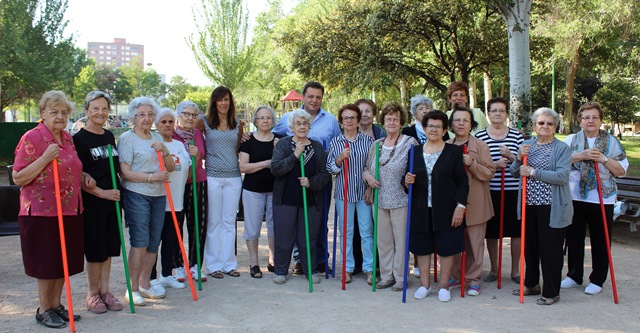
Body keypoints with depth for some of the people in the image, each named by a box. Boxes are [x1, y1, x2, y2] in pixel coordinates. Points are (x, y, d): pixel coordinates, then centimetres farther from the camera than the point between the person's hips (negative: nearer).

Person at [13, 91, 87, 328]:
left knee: (65, 260, 13)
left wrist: (83, 176, 6)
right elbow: (17, 178, -14)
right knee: (46, 262, 4)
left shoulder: (68, 139, 10)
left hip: (70, 211, 7)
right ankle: (44, 310, 19)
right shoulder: (31, 138, -11)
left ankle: (56, 304, 28)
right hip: (42, 212, -7)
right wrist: (45, 158, -24)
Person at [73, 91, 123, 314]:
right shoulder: (79, 139, -9)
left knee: (108, 249, 11)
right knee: (95, 251, 1)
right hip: (92, 203, -6)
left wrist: (117, 190, 13)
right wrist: (102, 193, -17)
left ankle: (104, 291, 22)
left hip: (112, 200, 6)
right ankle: (92, 295, 16)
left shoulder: (109, 136, 10)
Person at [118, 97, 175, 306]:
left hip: (158, 195, 6)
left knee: (154, 242, 10)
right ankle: (133, 289, 1)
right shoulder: (127, 138, -4)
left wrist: (164, 151, -5)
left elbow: (171, 168, 13)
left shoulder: (157, 138, 15)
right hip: (136, 195, -6)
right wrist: (151, 177, -19)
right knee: (140, 242, -9)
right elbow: (124, 172, -12)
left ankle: (145, 284, 23)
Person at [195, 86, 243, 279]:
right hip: (212, 177, -2)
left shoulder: (237, 124, 10)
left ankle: (229, 263, 16)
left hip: (233, 177, 3)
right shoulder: (204, 122, 2)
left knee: (229, 222, 8)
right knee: (214, 222, 3)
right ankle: (213, 265, 11)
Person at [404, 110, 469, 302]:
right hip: (421, 210, 3)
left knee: (447, 248, 3)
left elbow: (462, 182, -1)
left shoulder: (454, 151, 1)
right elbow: (408, 181, 13)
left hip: (446, 210, -2)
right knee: (422, 247, 9)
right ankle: (425, 284, 24)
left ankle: (444, 285, 19)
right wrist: (407, 182, -11)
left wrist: (460, 206, -10)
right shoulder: (415, 151, 8)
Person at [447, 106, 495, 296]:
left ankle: (473, 279, 14)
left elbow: (489, 173, -5)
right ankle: (456, 276, 23)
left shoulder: (481, 146, 0)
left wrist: (472, 164, -18)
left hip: (475, 203, -3)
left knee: (474, 243, 2)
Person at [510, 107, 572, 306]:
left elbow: (562, 176, -19)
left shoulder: (562, 148, -6)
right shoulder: (527, 145, 10)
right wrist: (519, 159, -10)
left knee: (550, 249, 1)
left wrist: (533, 172, -19)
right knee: (529, 246, 15)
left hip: (551, 207, -5)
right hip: (529, 204, 6)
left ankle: (551, 292, 13)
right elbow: (514, 172, 9)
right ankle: (531, 284, 32)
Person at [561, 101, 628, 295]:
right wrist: (581, 155, -19)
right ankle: (574, 276, 25)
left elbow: (622, 171, -1)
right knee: (574, 239, 10)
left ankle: (597, 280, 18)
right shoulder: (571, 140, 6)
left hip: (602, 199, -1)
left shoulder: (611, 142, 5)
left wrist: (604, 159, -14)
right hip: (575, 198, 1)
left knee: (600, 241, 5)